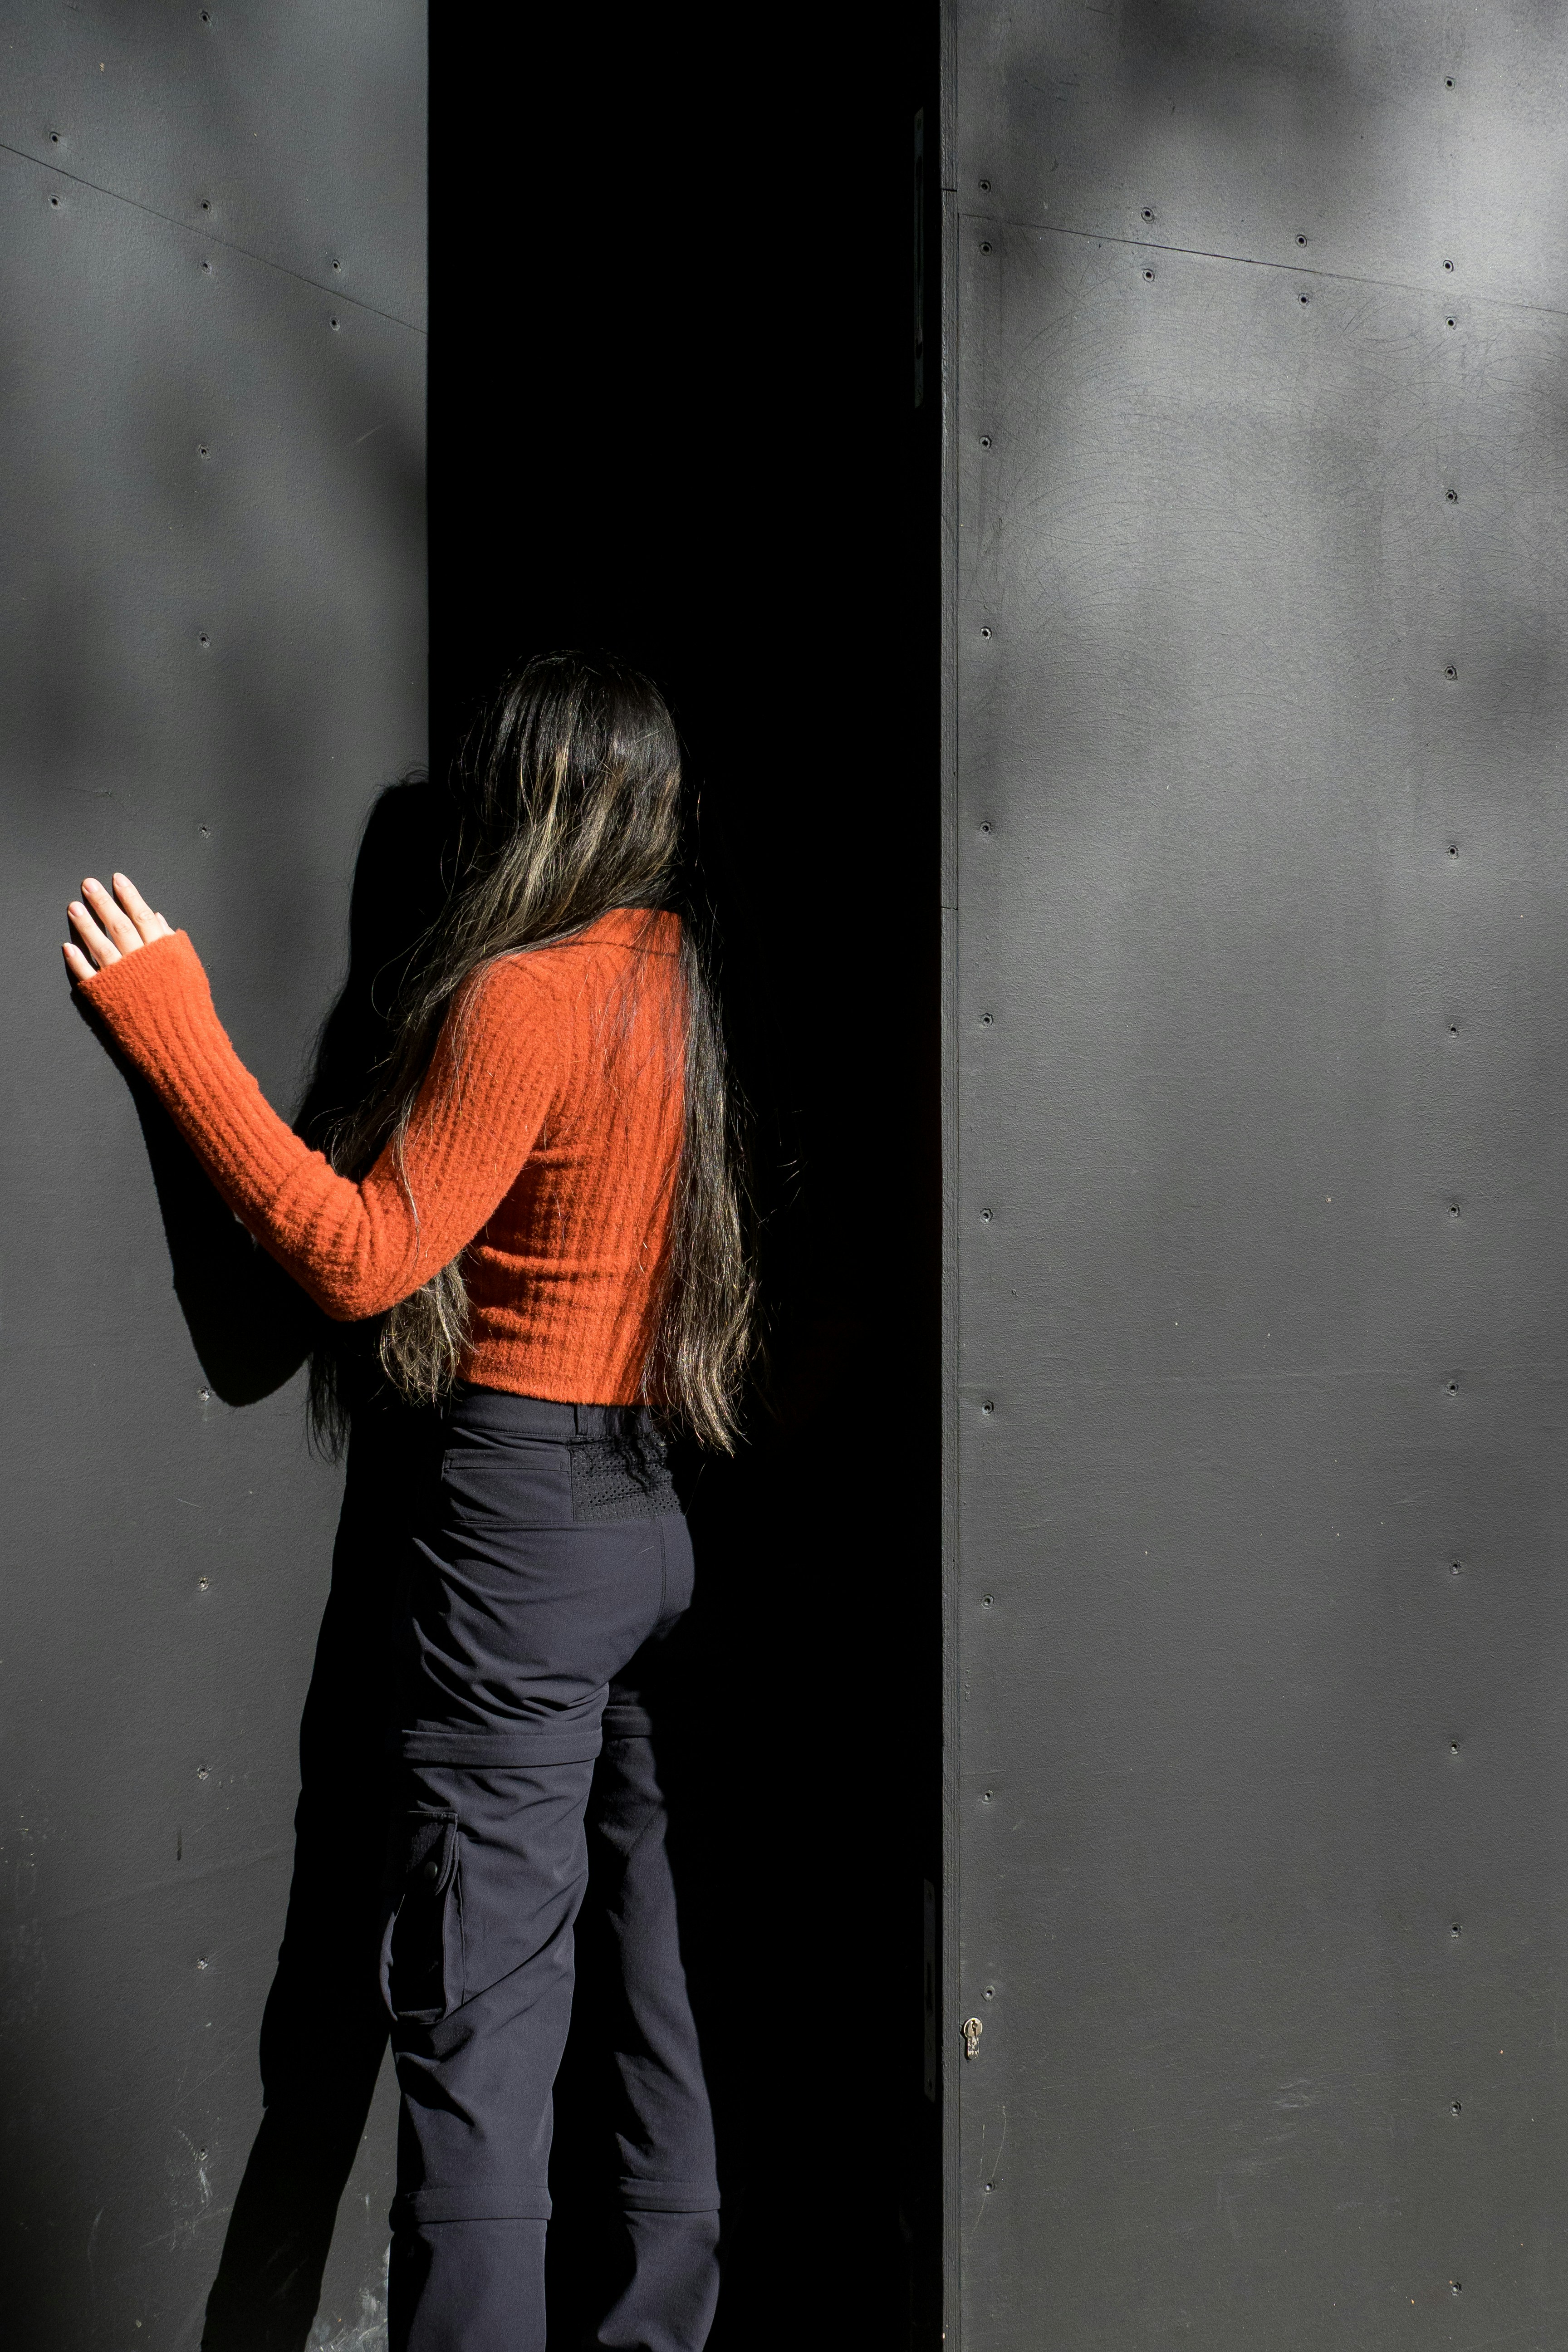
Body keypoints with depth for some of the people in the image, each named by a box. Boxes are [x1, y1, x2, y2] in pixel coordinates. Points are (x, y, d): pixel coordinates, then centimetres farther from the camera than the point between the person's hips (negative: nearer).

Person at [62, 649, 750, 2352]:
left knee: (479, 2000, -4)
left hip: (518, 1521, -8)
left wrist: (170, 1026, -16)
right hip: (653, 1509, 8)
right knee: (645, 1951, 16)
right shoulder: (678, 977, 7)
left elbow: (361, 1256, -17)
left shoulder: (524, 997, -15)